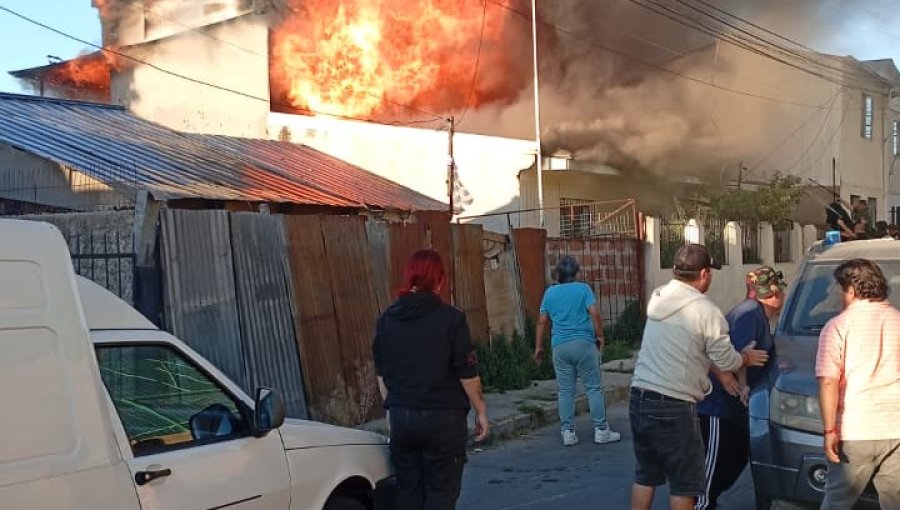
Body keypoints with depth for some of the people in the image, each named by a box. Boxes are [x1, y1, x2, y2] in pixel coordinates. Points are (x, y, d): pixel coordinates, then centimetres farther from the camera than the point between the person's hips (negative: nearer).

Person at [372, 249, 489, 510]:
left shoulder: (387, 319, 3)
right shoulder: (450, 318, -11)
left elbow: (381, 373, 11)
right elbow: (467, 373, -10)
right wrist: (481, 411, 2)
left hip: (401, 417, 5)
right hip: (442, 417, -4)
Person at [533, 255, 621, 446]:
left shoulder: (550, 292, 8)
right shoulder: (583, 288, 0)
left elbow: (542, 322, 8)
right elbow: (594, 313, -11)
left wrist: (538, 347, 13)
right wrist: (600, 336, 0)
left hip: (560, 346, 3)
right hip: (584, 343, -3)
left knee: (565, 391, 6)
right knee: (594, 388, 3)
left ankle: (568, 433, 7)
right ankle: (601, 430, 4)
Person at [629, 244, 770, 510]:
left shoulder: (657, 298, 9)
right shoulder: (706, 310, -12)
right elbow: (726, 361, -6)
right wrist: (747, 357, 17)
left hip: (639, 397, 7)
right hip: (673, 406, -7)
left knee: (645, 474, 19)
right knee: (685, 481, 6)